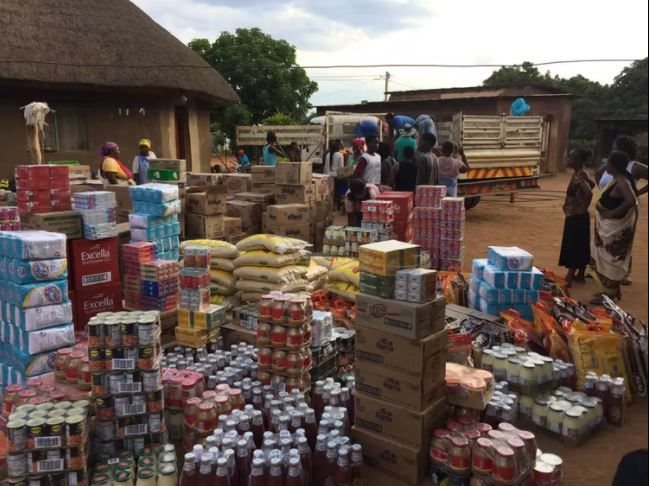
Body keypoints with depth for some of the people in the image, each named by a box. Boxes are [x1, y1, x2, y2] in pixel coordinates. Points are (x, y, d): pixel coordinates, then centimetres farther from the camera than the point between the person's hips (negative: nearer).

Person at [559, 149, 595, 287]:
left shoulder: (579, 176, -22)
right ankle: (580, 275, 27)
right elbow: (592, 184, 24)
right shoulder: (580, 174, 7)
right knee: (580, 246, 16)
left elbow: (589, 193, -34)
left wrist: (582, 207, -20)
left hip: (576, 217, -10)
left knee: (573, 247, -3)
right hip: (577, 216, 10)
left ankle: (569, 279, 3)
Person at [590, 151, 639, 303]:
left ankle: (610, 294, 13)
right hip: (610, 226, 10)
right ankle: (612, 291, 30)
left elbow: (631, 200, -37)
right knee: (610, 258, 18)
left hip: (614, 227, -10)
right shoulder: (619, 180, 8)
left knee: (610, 259, 1)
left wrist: (612, 213, -27)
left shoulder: (622, 182, -22)